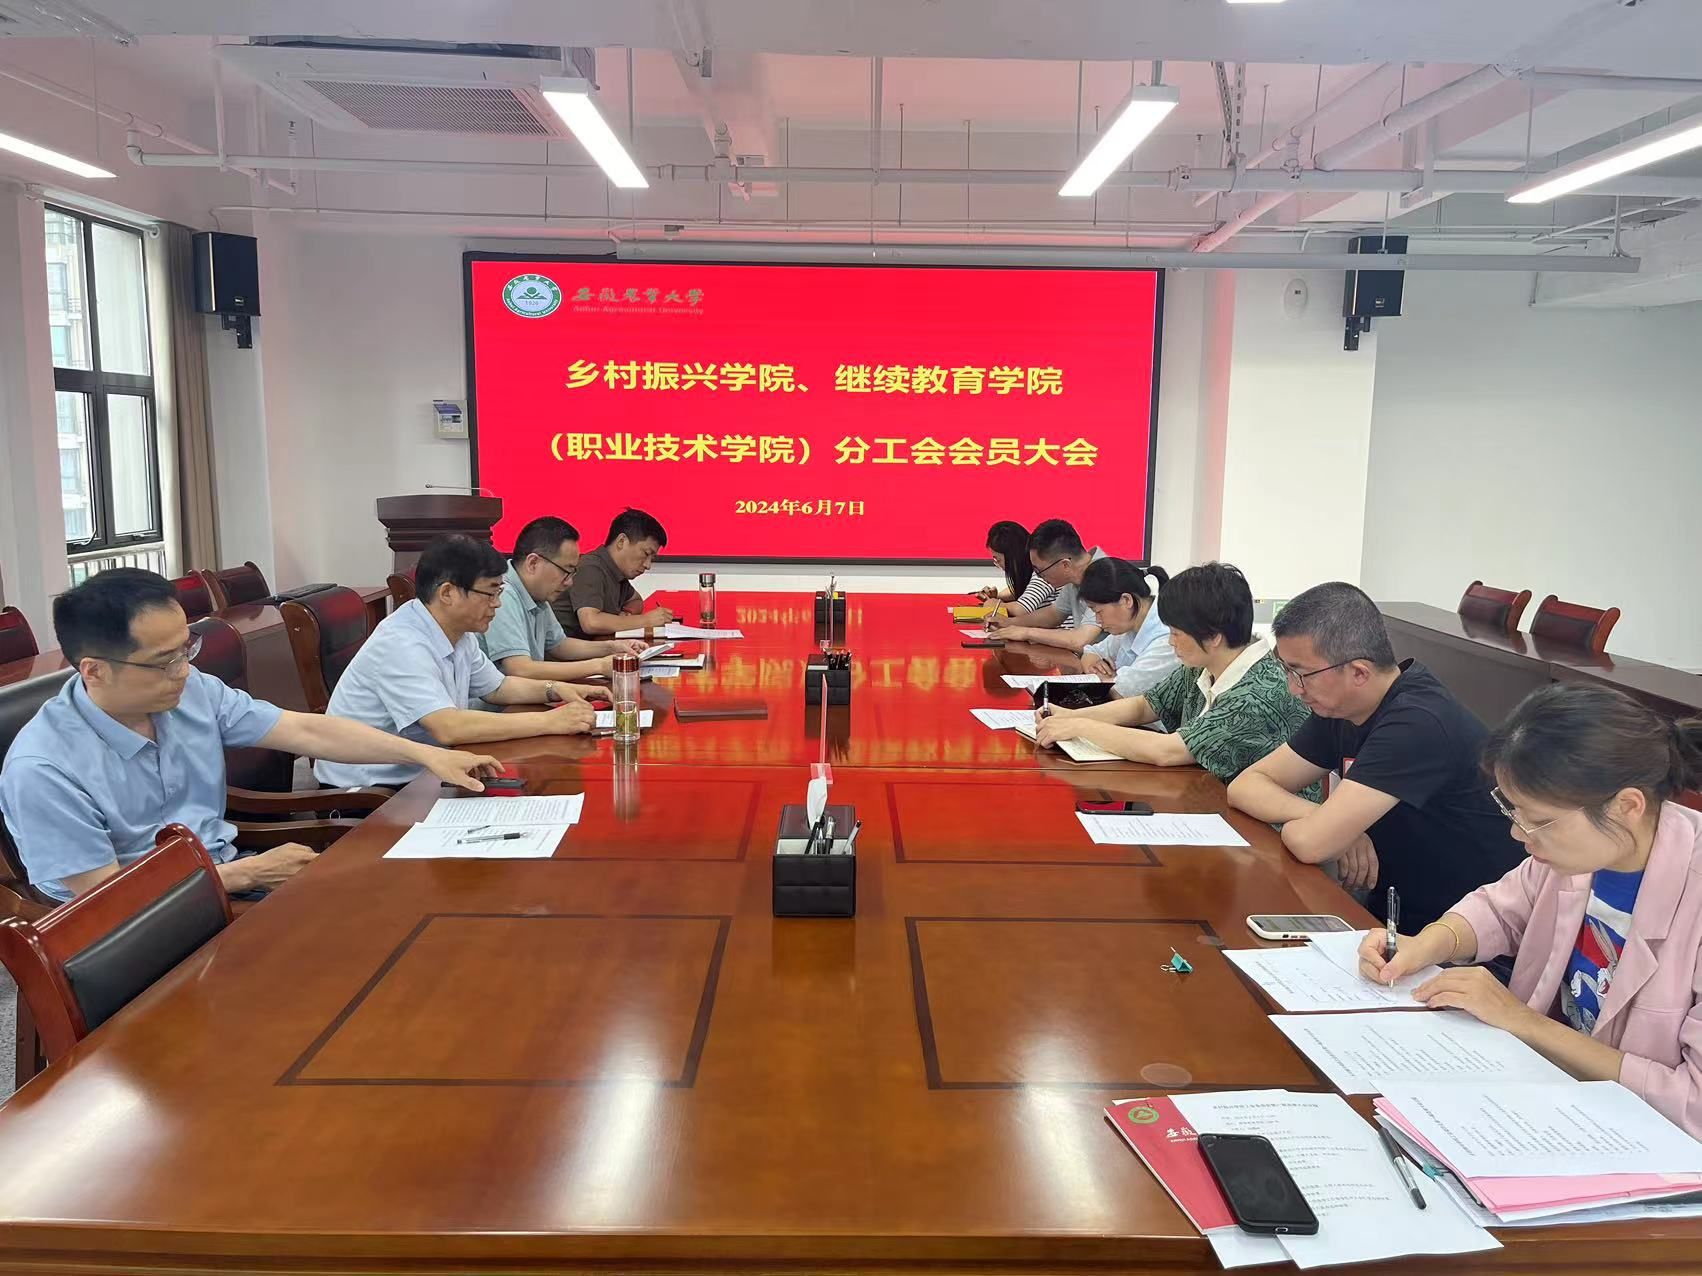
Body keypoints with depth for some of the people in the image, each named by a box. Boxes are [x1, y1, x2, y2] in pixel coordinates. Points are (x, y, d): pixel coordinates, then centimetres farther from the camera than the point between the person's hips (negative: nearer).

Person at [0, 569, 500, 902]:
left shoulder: (192, 691, -4)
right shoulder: (42, 770, -20)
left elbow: (307, 731, -2)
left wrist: (426, 755, -8)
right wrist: (247, 874, -17)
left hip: (224, 878, 6)